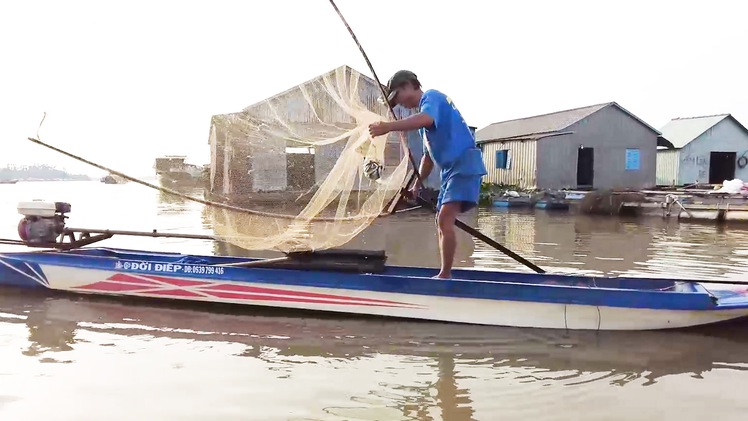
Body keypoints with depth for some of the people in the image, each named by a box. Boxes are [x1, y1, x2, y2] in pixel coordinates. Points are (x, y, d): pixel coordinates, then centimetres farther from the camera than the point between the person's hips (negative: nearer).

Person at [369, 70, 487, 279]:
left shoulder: (431, 96, -6)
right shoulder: (425, 109, 23)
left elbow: (425, 120, -32)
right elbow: (429, 155, 26)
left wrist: (388, 127, -35)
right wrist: (418, 183, 19)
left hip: (464, 164, -11)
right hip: (451, 168, 11)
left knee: (445, 220, -19)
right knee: (441, 222, 13)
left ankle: (445, 275, -15)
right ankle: (445, 273, 19)